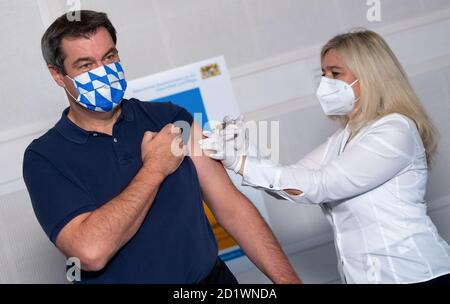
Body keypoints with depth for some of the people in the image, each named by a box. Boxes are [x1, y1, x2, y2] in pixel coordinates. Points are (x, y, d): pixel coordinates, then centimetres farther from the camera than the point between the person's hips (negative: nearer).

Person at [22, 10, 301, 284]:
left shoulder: (170, 119, 2)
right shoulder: (45, 157, -7)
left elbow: (232, 207, 0)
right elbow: (91, 251, -21)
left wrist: (288, 279, -7)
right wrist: (155, 169, -13)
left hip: (213, 276, 2)